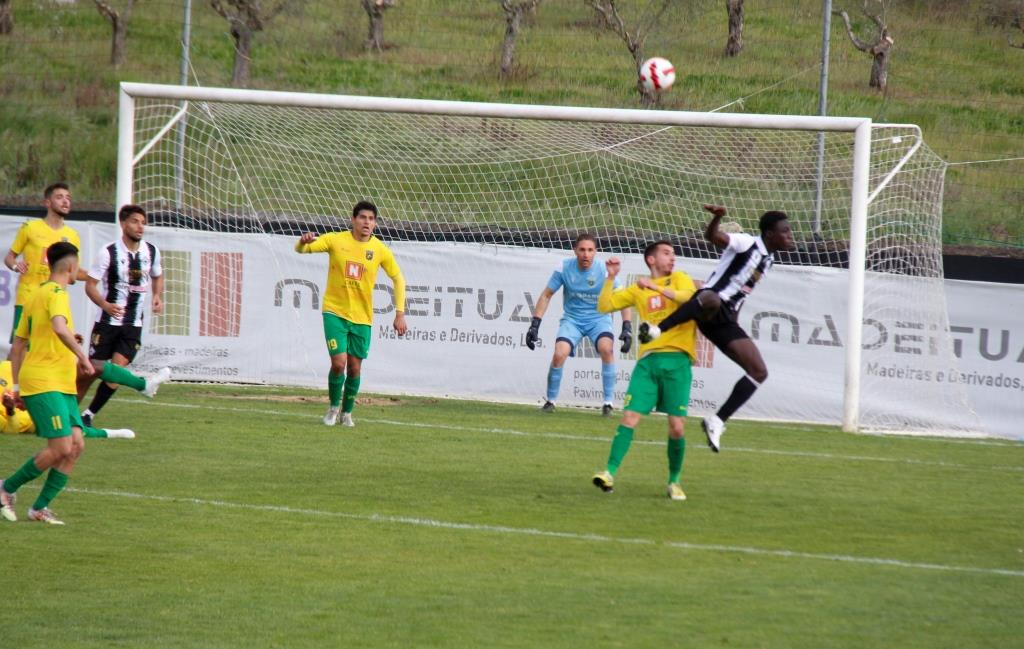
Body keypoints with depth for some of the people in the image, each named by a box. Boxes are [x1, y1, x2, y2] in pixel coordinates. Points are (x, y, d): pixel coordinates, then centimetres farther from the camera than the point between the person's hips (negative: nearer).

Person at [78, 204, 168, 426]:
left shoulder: (151, 251, 2)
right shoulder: (108, 252, -12)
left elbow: (157, 276, 21)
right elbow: (90, 285, -11)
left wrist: (158, 296, 0)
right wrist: (106, 305, -28)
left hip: (134, 325, 3)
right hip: (107, 322, -3)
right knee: (92, 370, 1)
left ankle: (88, 415, 3)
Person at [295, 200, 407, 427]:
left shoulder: (380, 250, -2)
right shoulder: (336, 240, -6)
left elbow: (398, 278, 8)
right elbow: (301, 249, -8)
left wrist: (400, 313, 1)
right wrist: (304, 242, -34)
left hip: (362, 317, 2)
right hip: (335, 312, -2)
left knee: (355, 368, 4)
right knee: (338, 362, -13)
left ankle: (347, 412, 25)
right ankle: (333, 406, 12)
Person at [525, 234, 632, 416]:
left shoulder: (604, 269, -15)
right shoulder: (564, 268, -12)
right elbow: (546, 295, -2)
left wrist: (627, 327, -20)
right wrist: (535, 324, -7)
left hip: (598, 318, -1)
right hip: (572, 318, 1)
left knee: (606, 348, -29)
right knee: (559, 355, -21)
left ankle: (608, 402, -17)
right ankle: (550, 400, 2)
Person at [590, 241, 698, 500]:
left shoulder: (679, 279, 11)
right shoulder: (638, 290, 18)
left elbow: (690, 297, -11)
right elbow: (604, 306, 14)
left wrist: (657, 287, -16)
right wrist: (610, 277, 4)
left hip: (677, 361, -2)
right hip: (648, 360, 2)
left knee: (676, 427, -4)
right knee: (629, 417, -10)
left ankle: (674, 482, 12)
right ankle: (610, 474, -11)